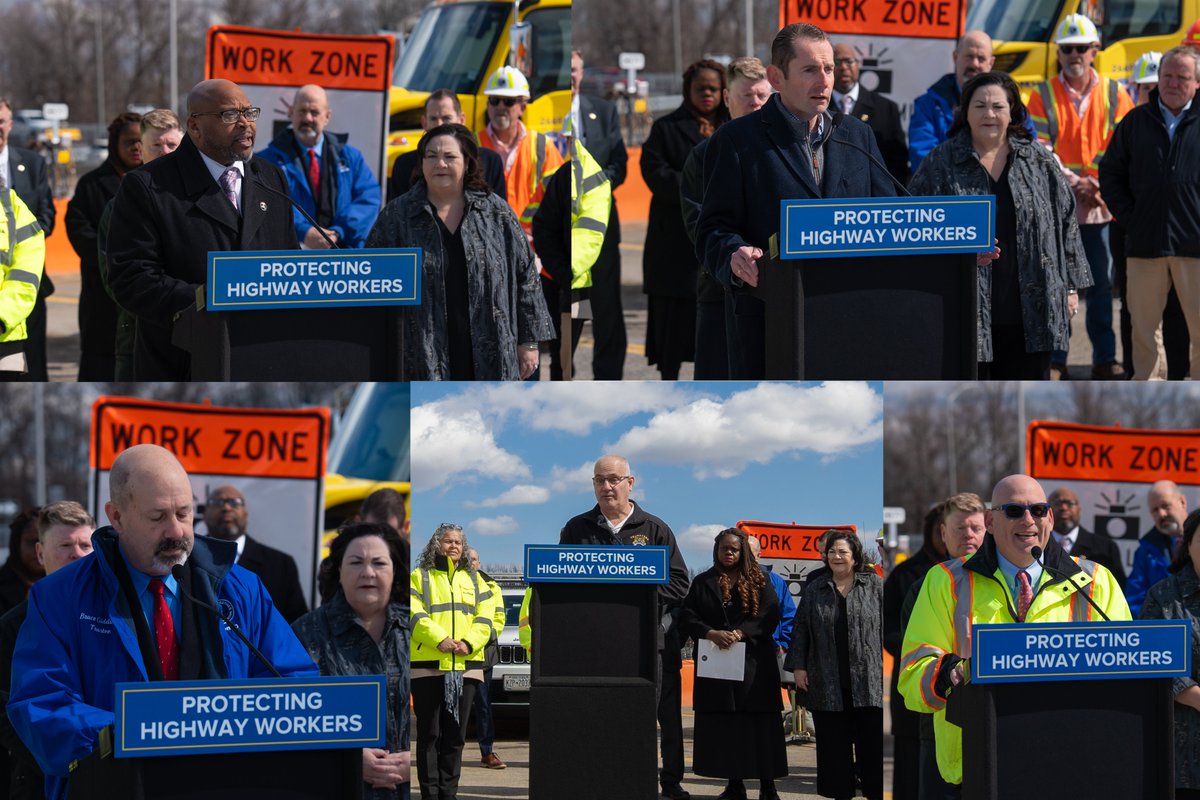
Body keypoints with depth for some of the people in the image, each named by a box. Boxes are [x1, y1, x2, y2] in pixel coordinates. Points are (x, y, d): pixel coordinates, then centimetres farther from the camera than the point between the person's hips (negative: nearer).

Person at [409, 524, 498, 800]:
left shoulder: (473, 580, 17)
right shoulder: (420, 577, 7)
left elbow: (485, 616, 8)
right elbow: (415, 615, -6)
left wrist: (469, 643, -10)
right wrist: (440, 640, -19)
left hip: (466, 666, 3)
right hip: (428, 666, -3)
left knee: (455, 735, 4)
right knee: (429, 733, -3)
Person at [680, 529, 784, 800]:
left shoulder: (758, 580, 7)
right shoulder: (703, 582, 11)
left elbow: (769, 615, -4)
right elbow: (687, 617, 3)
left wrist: (739, 633, -17)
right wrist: (711, 633, -15)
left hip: (754, 662, -2)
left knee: (760, 724, -3)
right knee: (723, 726, 1)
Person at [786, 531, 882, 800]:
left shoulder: (874, 586, 5)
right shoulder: (815, 593, 11)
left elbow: (886, 627, 3)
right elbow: (800, 631, 11)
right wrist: (799, 666, 2)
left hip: (868, 680, -2)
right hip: (828, 684, 2)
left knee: (872, 743, -3)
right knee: (834, 745, 5)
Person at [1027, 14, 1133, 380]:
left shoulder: (1114, 95, 6)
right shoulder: (1043, 96, 2)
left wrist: (1104, 186, -12)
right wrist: (1075, 183, -15)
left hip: (1102, 205, 1)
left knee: (1102, 282, 6)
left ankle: (1105, 359, 12)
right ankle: (1054, 359, 5)